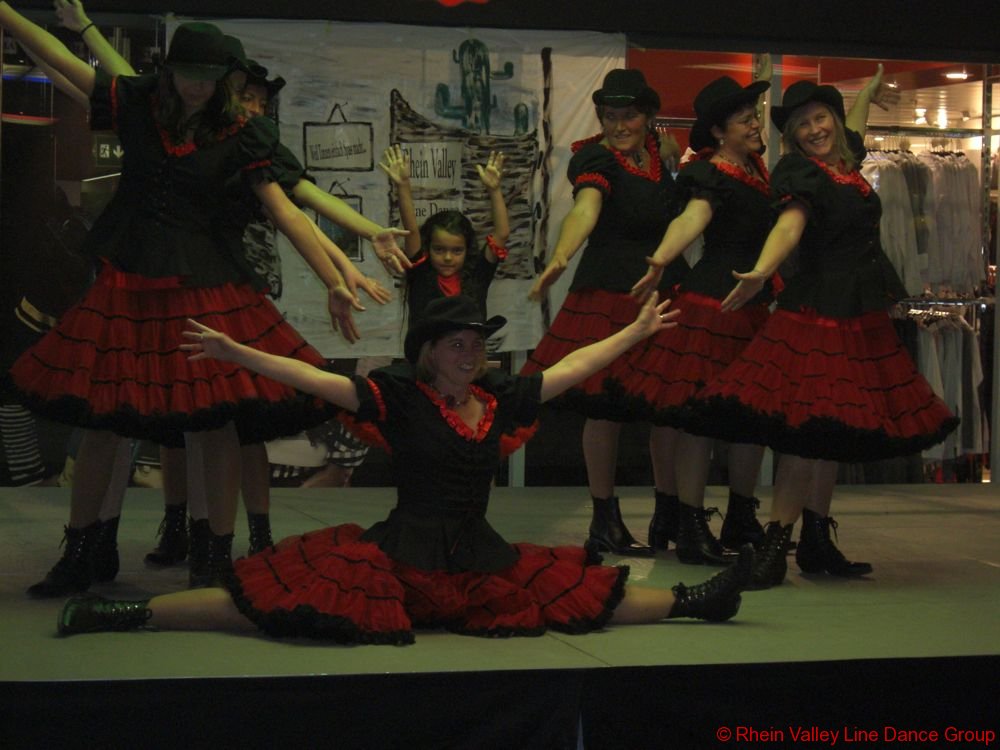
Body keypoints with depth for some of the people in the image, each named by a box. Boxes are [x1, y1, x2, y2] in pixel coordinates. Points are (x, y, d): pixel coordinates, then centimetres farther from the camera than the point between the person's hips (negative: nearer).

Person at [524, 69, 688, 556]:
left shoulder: (655, 148, 10)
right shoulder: (596, 159, -10)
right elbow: (586, 207, -31)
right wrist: (559, 260, -47)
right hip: (608, 292, -6)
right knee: (607, 405, -4)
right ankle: (604, 521, 6)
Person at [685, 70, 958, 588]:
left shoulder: (844, 163, 13)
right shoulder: (802, 172, -9)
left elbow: (853, 131, 38)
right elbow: (790, 223, -27)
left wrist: (869, 91, 55)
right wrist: (760, 271, -45)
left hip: (859, 315, 8)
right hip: (817, 311, -8)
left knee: (833, 430, 9)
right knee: (808, 431, -14)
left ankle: (816, 542, 15)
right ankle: (775, 544, -14)